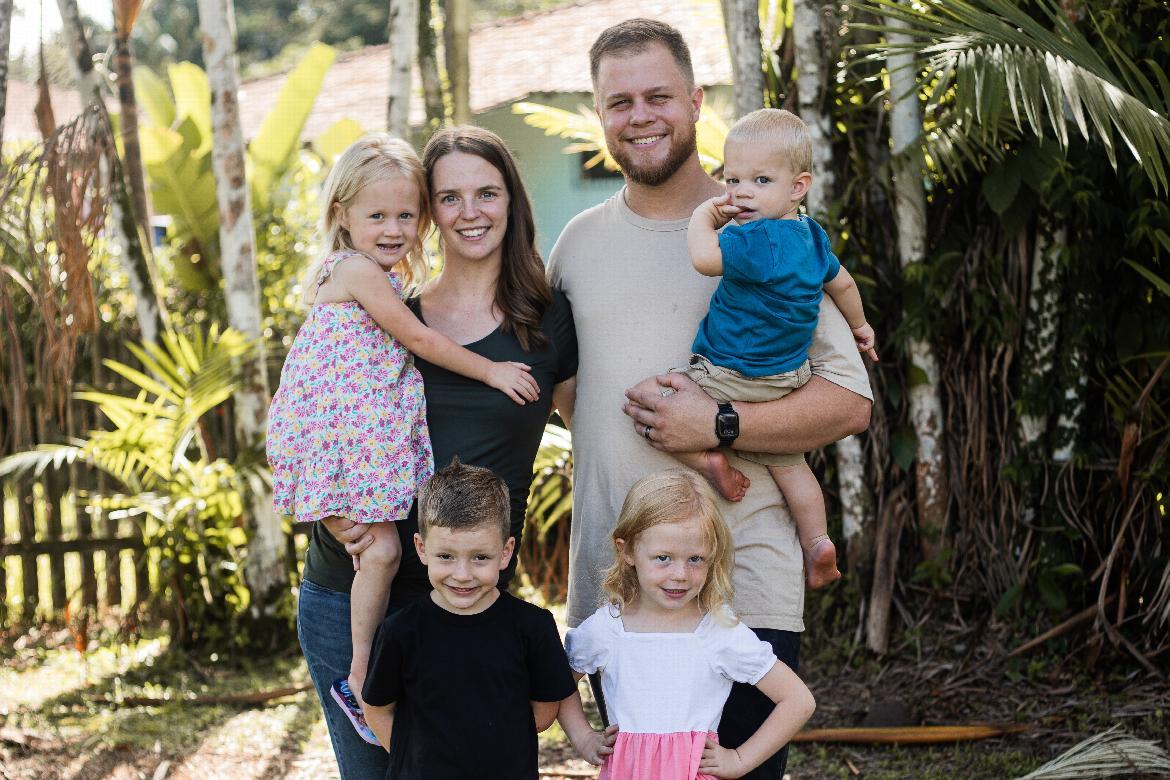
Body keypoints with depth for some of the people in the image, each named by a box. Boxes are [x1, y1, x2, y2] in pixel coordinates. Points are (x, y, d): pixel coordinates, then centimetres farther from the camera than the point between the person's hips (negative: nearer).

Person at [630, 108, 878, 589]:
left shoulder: (758, 239, -26)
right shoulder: (809, 236, 5)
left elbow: (704, 258, -38)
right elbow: (842, 282, 20)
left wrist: (705, 215, -18)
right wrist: (858, 325, 39)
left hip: (735, 382, -9)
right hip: (788, 379, 9)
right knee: (785, 460, 25)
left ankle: (705, 460, -7)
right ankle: (817, 542, 27)